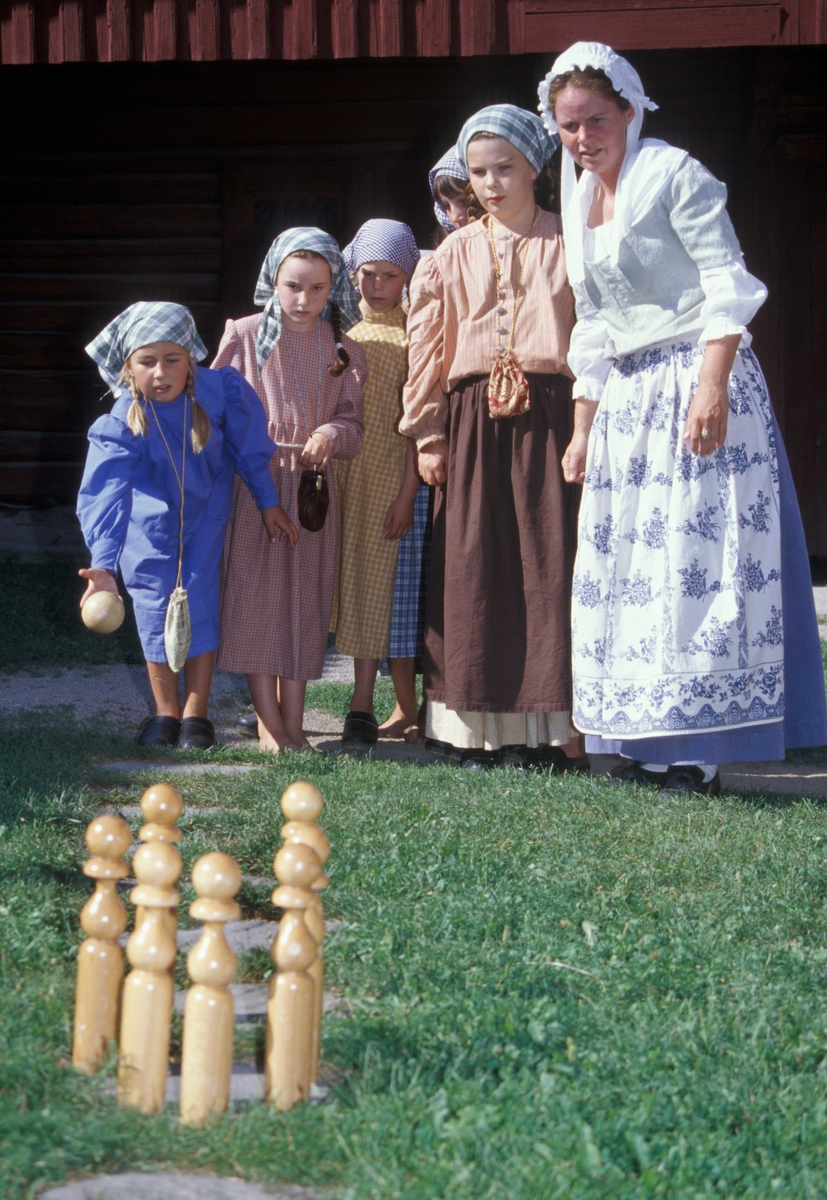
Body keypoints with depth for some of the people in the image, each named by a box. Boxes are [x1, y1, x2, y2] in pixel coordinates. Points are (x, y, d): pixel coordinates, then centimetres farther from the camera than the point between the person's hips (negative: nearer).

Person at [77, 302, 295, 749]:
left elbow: (249, 449, -7)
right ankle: (166, 712, 22)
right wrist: (104, 565, -49)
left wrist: (268, 503, 3)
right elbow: (104, 496, -38)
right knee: (156, 612, 5)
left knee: (200, 603, 0)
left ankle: (196, 716, 12)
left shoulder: (219, 391, -25)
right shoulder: (120, 425, -31)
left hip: (206, 516, 1)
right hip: (150, 526, -1)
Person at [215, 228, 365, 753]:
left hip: (312, 488, 2)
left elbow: (353, 426, 6)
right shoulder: (245, 337, 1)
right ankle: (268, 723, 3)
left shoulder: (344, 351, 7)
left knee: (303, 601, 4)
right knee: (254, 595, -5)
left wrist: (332, 434, -16)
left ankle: (293, 722, 12)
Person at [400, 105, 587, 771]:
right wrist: (428, 437, 6)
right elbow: (428, 351, 12)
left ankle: (546, 731, 1)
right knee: (472, 568, 0)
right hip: (472, 421, 2)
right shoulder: (452, 255, 12)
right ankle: (473, 732, 7)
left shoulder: (568, 244, 6)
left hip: (548, 415, -2)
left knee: (549, 564, -4)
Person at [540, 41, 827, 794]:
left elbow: (727, 285, -13)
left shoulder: (672, 175, -7)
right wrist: (582, 430, 17)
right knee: (626, 563, 6)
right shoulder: (580, 203, 16)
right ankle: (651, 746, 11)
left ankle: (700, 750, -10)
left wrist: (712, 387, -23)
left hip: (694, 381, -8)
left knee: (696, 556, -11)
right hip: (627, 399, 8)